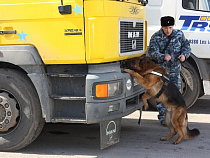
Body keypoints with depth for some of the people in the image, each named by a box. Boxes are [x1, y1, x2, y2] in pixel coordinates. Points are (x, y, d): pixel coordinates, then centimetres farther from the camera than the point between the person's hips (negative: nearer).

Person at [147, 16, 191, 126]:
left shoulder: (179, 35, 3)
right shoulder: (156, 37, -8)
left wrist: (184, 54, -12)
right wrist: (163, 57, -34)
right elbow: (152, 52, -17)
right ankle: (163, 117, 8)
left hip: (175, 69, 3)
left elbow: (186, 45, 10)